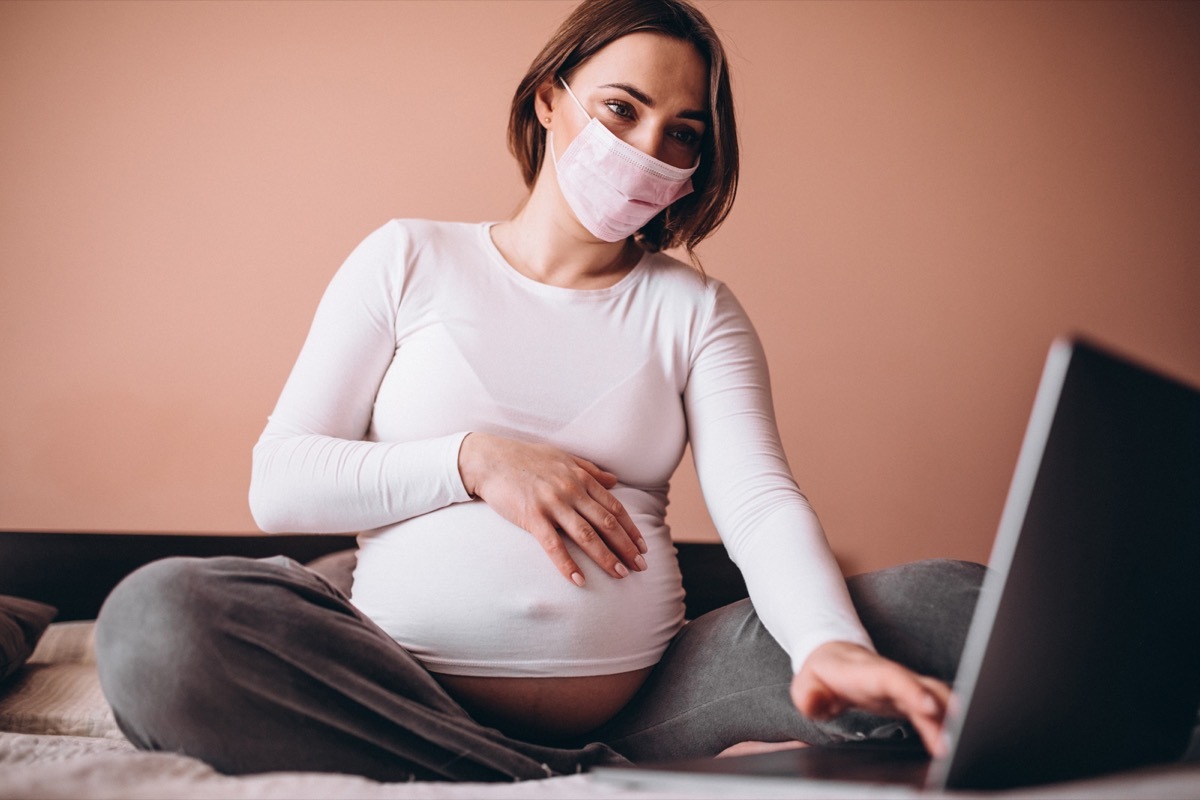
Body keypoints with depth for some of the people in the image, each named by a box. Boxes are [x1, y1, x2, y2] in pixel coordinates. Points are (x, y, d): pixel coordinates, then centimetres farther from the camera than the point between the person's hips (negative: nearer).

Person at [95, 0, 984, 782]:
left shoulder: (696, 311, 11)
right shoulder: (408, 261, 10)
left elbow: (762, 503, -5)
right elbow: (278, 484, 4)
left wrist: (833, 647, -27)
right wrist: (473, 460, -10)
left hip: (638, 708, 1)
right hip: (408, 692, 0)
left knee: (956, 607, -17)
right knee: (155, 617, -30)